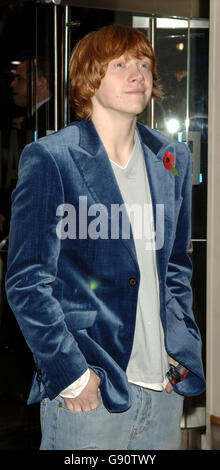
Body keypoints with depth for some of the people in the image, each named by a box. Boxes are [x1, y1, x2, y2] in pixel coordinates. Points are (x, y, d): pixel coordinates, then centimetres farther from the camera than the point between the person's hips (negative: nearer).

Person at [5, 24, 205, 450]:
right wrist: (71, 374, -14)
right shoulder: (49, 159, -7)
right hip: (88, 392, -5)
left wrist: (184, 350, 8)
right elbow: (27, 281, -10)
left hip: (165, 386, 5)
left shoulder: (172, 160, 10)